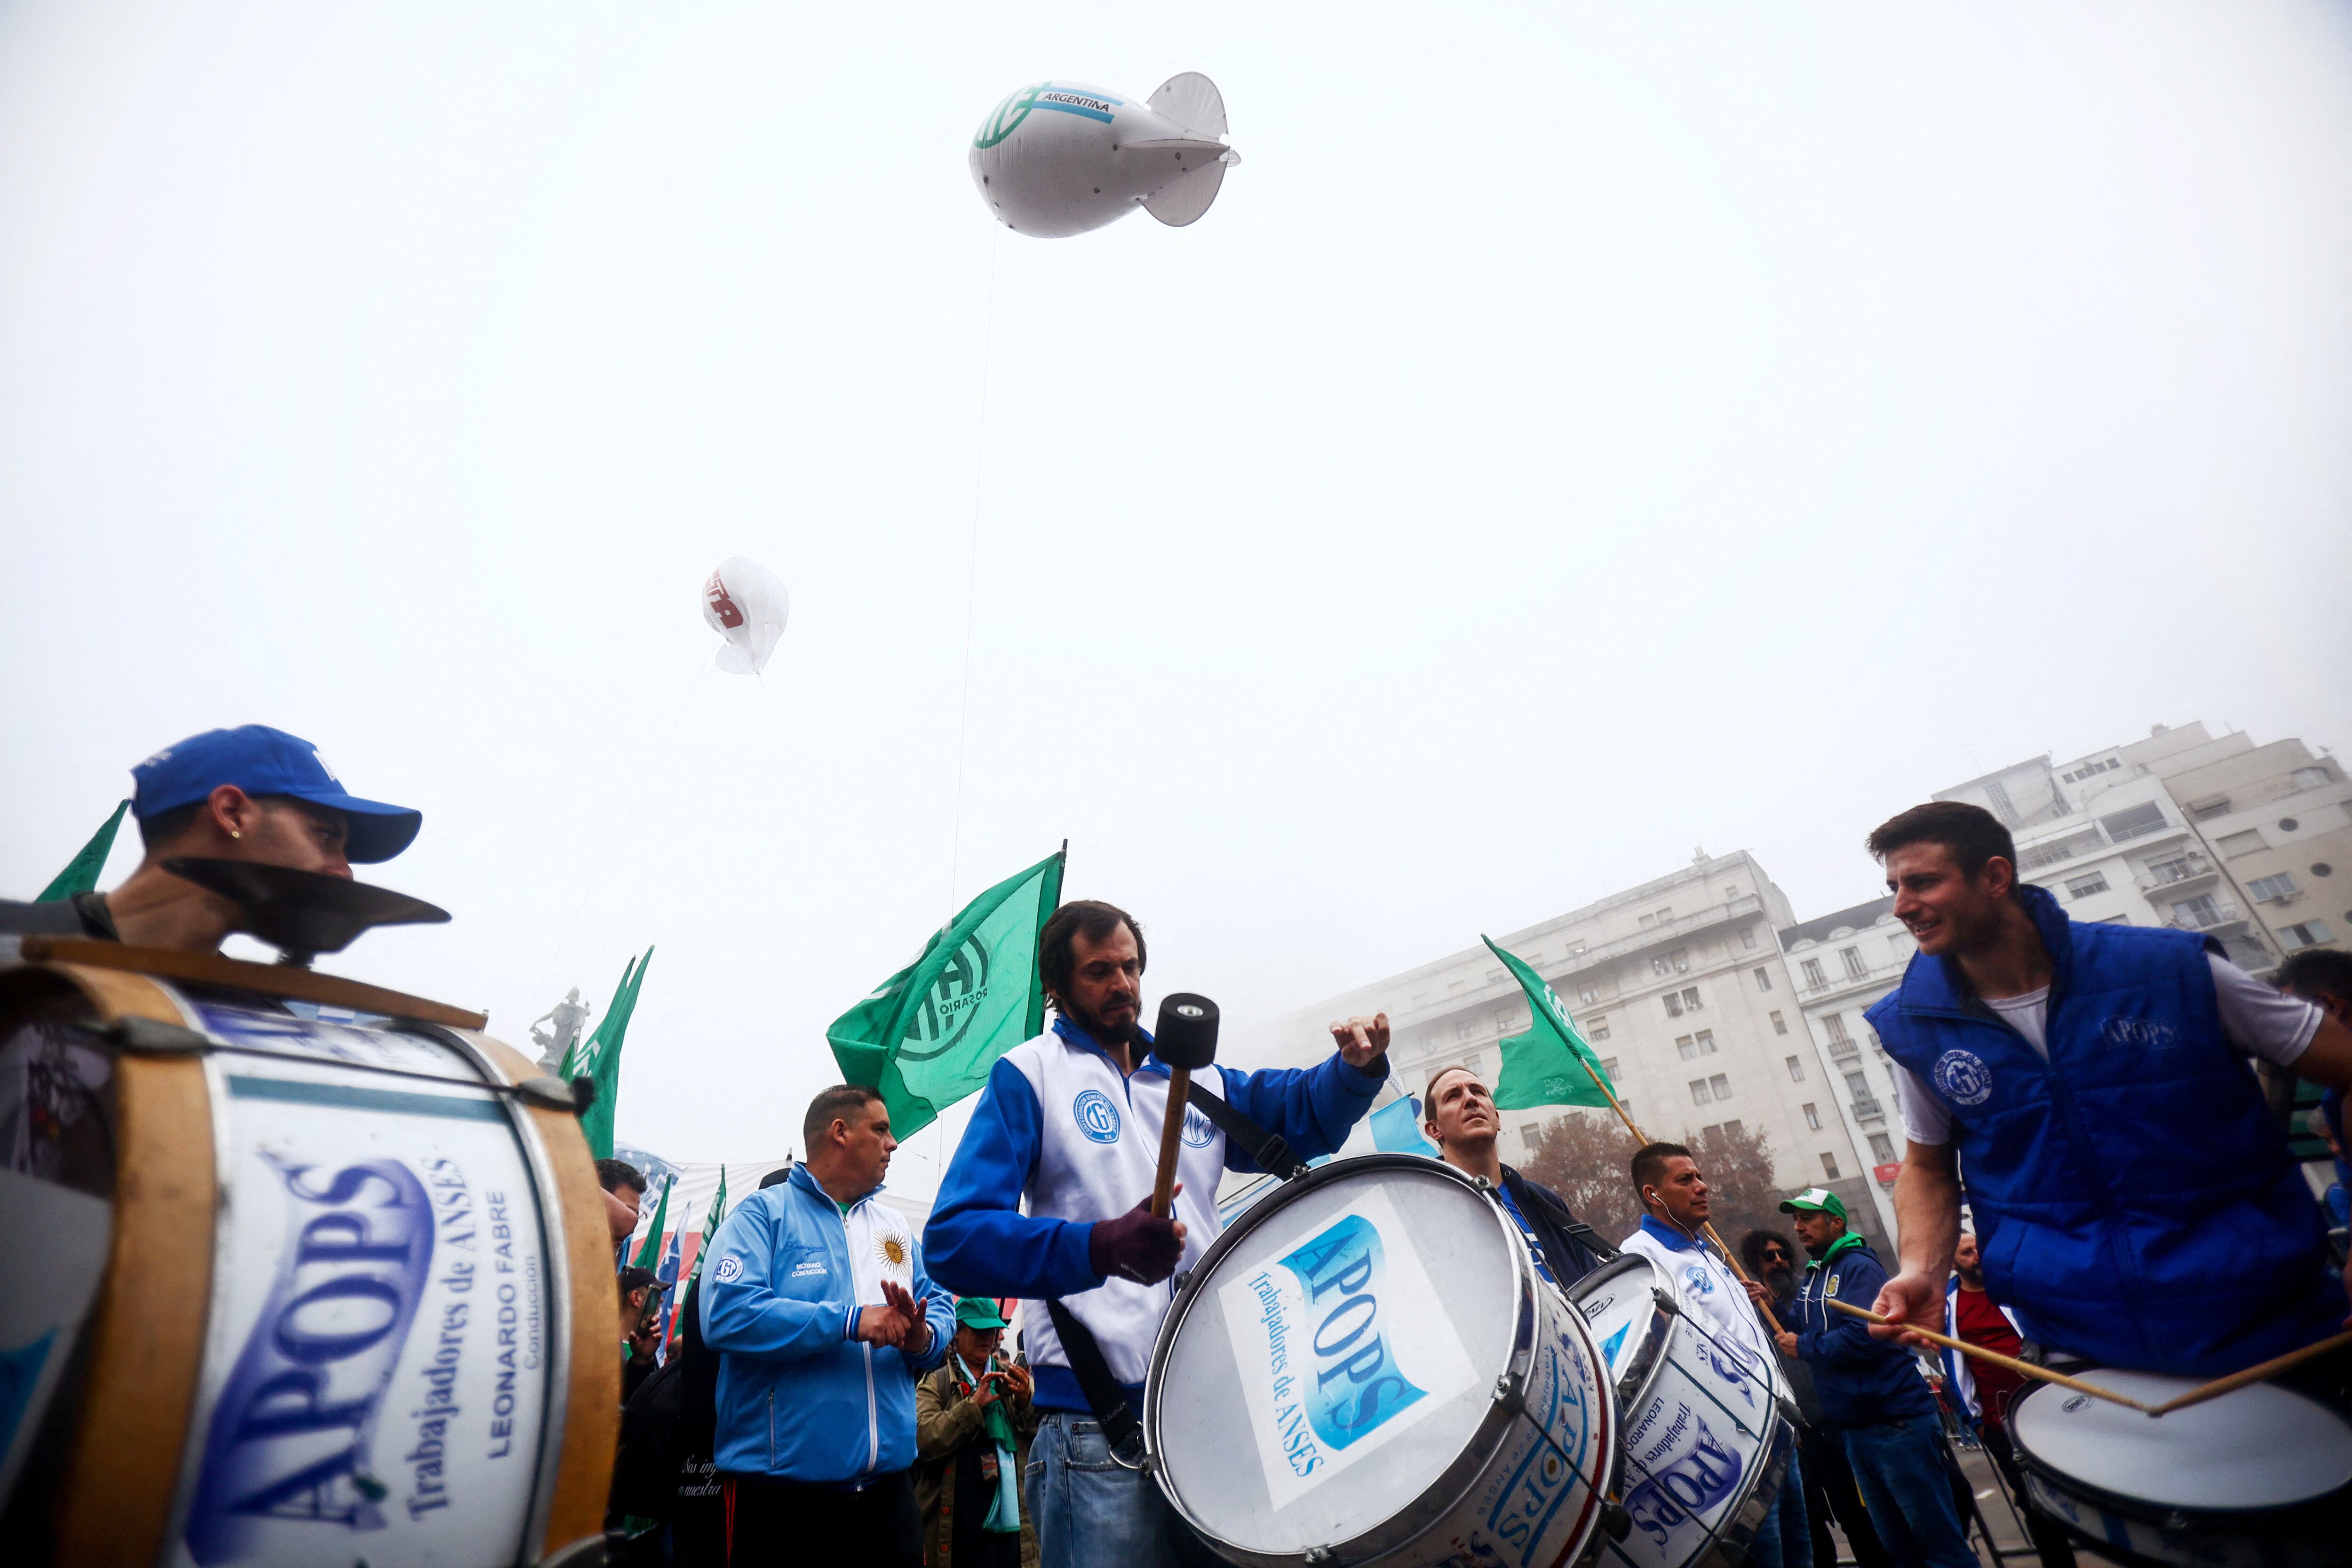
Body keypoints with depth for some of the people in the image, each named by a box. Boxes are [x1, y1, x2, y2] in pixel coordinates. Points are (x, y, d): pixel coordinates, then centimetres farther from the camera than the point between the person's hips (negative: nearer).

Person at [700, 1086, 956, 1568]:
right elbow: (726, 1314, -20)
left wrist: (923, 1338, -14)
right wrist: (849, 1321, -23)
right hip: (780, 1490, -5)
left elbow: (942, 1309, 9)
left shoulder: (895, 1229, 13)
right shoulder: (763, 1213, -5)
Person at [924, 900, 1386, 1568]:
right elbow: (955, 1238, -13)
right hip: (1100, 1418, -5)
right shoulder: (1030, 1074, -4)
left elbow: (1303, 1112, 18)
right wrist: (1100, 1248, -30)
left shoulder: (1197, 1078, 13)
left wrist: (1357, 1065, -6)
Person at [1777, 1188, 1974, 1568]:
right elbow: (1806, 1336, 14)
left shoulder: (1859, 1266, -12)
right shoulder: (1811, 1277, 14)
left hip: (1895, 1421, -8)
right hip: (1851, 1428, 8)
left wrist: (1803, 1347, -13)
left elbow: (1865, 1336, -24)